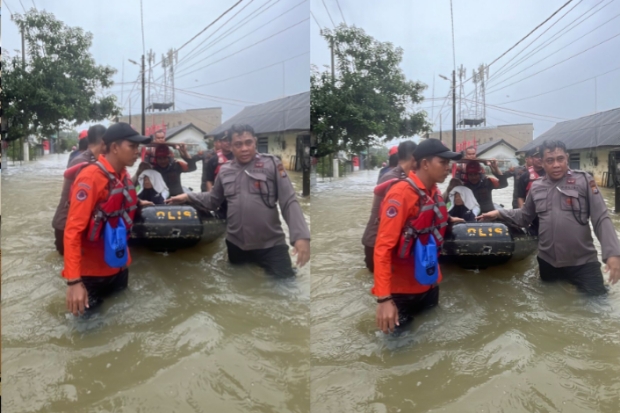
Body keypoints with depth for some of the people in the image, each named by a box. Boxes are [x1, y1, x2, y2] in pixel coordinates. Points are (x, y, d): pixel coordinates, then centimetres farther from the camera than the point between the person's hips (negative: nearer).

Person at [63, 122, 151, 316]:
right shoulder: (91, 178, -22)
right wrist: (73, 280, -32)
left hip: (118, 265, 7)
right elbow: (73, 229, -27)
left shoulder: (123, 175, 2)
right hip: (92, 271, -7)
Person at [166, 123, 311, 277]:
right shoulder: (225, 171, 7)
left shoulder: (271, 164, -6)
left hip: (271, 245, -4)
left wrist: (301, 236, -21)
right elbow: (213, 200, 18)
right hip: (235, 245, 4)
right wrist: (188, 197, 4)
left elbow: (289, 202, -11)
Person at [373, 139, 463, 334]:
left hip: (429, 284, 8)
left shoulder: (434, 193, 4)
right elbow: (383, 246, -26)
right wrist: (384, 298, -32)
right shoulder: (401, 194, -21)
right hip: (402, 290, -8)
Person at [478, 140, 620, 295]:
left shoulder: (584, 180, -6)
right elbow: (524, 216, 17)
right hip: (548, 262, 4)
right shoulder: (536, 187, 6)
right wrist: (499, 213, 3)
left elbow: (601, 219, -10)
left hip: (583, 262, -4)